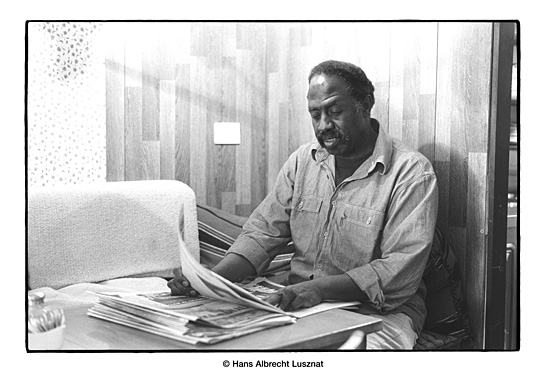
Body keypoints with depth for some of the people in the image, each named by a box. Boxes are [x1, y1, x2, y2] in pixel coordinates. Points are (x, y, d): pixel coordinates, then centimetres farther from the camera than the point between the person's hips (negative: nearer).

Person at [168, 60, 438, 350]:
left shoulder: (411, 172, -10)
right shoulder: (304, 160, 9)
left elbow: (402, 269, -17)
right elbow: (264, 232, 6)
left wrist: (322, 288, -30)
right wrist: (212, 278, -11)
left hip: (378, 312, -3)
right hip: (299, 304, 4)